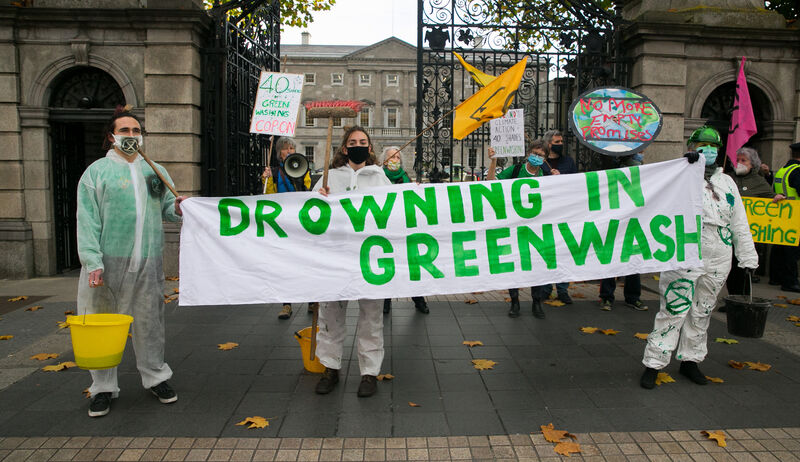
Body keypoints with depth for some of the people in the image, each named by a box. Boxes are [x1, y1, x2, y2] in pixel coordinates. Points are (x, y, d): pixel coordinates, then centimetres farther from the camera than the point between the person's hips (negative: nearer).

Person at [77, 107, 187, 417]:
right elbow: (87, 220, -6)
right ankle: (103, 387, 18)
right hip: (108, 261, -3)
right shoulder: (96, 171, 2)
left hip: (147, 263, 3)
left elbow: (167, 209, 16)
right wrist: (93, 262, -16)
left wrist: (177, 208, -9)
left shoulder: (155, 171, 15)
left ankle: (155, 376, 25)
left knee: (149, 321, 11)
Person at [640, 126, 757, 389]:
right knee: (673, 311, -6)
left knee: (702, 313, 14)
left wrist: (747, 257, 15)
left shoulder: (726, 182, 15)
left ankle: (690, 360, 28)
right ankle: (653, 364, 3)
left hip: (718, 262, 6)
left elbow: (739, 224, 17)